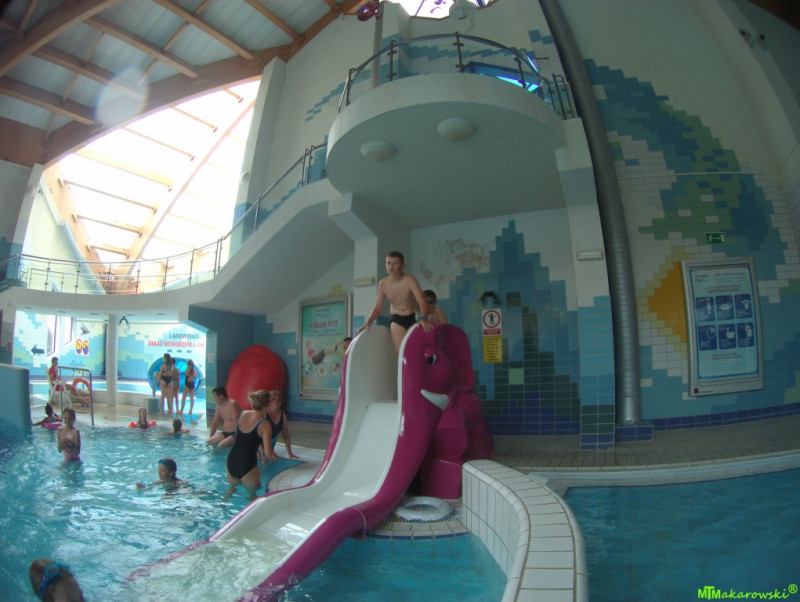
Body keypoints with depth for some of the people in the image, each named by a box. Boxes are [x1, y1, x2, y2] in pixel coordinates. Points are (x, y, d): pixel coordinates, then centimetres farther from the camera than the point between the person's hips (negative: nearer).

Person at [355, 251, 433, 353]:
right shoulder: (383, 284, -5)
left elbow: (421, 301, -27)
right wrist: (367, 323, -13)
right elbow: (378, 308, 2)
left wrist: (423, 319, -45)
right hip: (397, 321, 2)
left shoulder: (409, 280, -16)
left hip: (413, 319, -2)